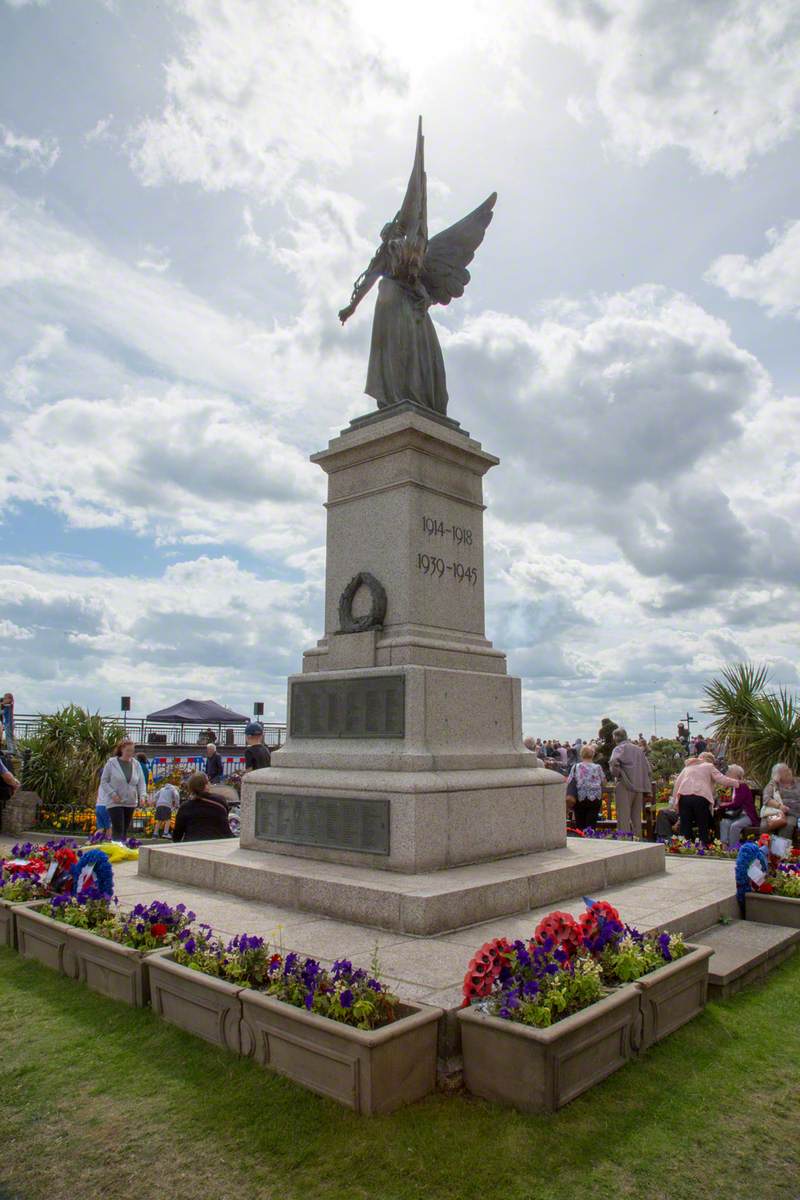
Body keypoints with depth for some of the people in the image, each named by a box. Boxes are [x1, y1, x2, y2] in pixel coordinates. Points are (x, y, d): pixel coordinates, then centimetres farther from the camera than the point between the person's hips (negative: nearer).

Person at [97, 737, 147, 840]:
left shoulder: (136, 764, 5)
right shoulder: (111, 763, -5)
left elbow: (141, 782, 7)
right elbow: (104, 781, -2)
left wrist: (142, 795, -10)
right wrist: (112, 794, -14)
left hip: (130, 803, 4)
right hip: (115, 802, -4)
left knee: (125, 831, 11)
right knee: (118, 830, -11)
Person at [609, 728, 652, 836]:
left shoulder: (619, 748, -4)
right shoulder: (638, 749, 16)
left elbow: (614, 762, -24)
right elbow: (647, 768, 15)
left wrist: (615, 774, -6)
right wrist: (647, 789, 16)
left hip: (625, 786, -6)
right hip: (639, 786, 6)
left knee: (624, 816, -3)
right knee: (636, 818, 13)